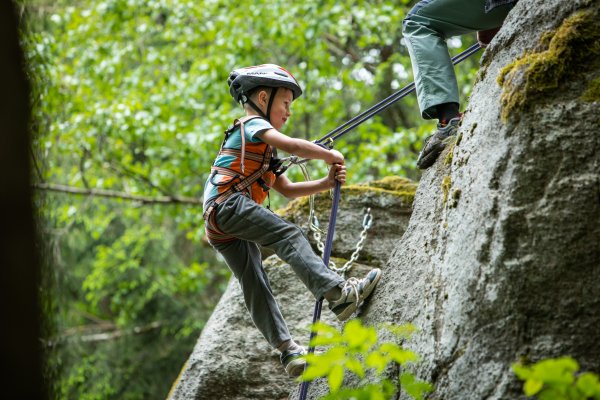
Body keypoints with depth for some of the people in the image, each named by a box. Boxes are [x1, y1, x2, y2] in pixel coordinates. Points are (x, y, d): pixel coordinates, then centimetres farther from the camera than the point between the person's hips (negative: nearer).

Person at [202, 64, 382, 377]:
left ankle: (287, 350, -2)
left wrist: (327, 182, 17)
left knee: (255, 286, 2)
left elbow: (287, 189, 30)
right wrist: (330, 155, 0)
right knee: (289, 236, -22)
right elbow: (291, 145, -12)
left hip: (219, 228, 10)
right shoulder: (253, 124, 5)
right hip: (228, 203, -10)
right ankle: (337, 292, -36)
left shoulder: (264, 150, 35)